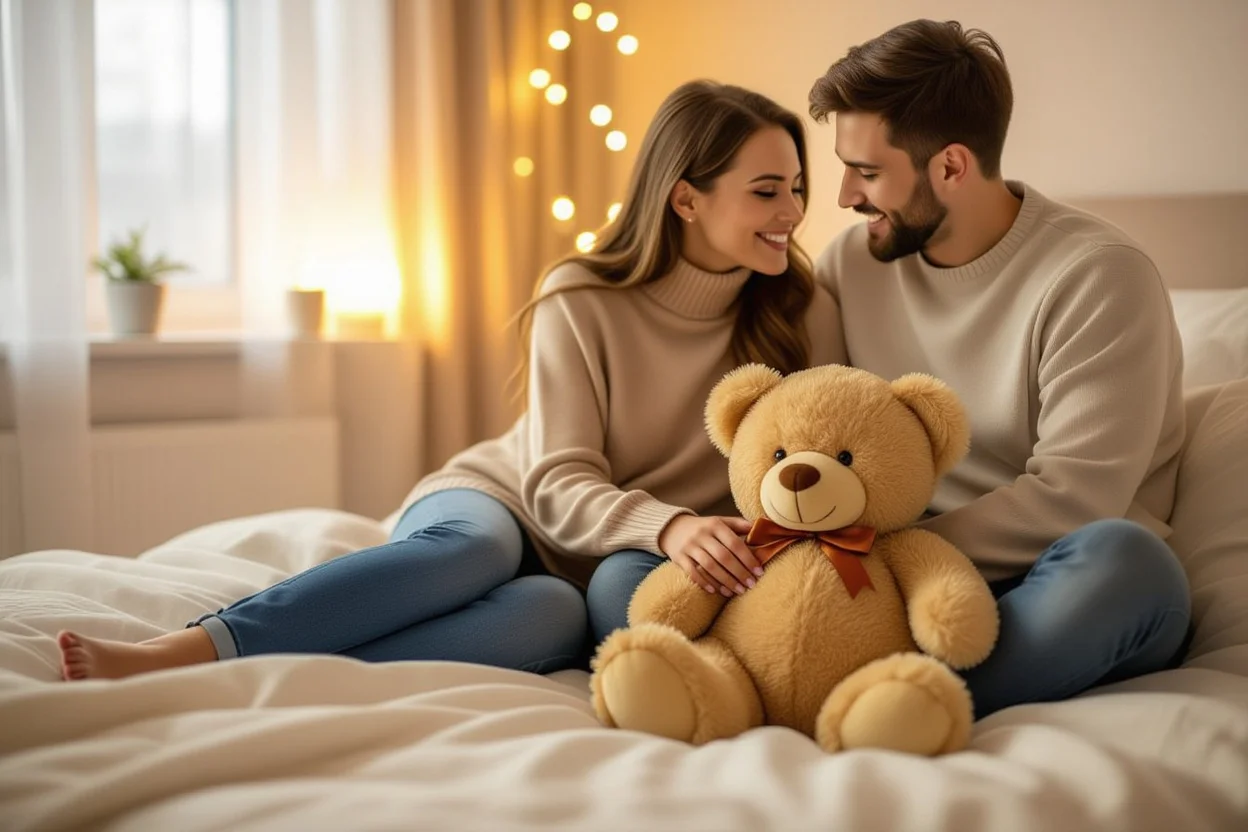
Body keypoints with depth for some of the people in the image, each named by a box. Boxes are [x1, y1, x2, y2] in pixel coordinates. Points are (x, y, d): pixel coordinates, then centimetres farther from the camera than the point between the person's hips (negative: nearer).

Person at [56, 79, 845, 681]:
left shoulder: (801, 309, -4)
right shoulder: (580, 300, -11)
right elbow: (557, 483, -15)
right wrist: (666, 526, -35)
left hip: (622, 555, 1)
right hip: (498, 502, -1)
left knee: (555, 612, -38)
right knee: (474, 547, -40)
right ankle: (181, 652, -43)